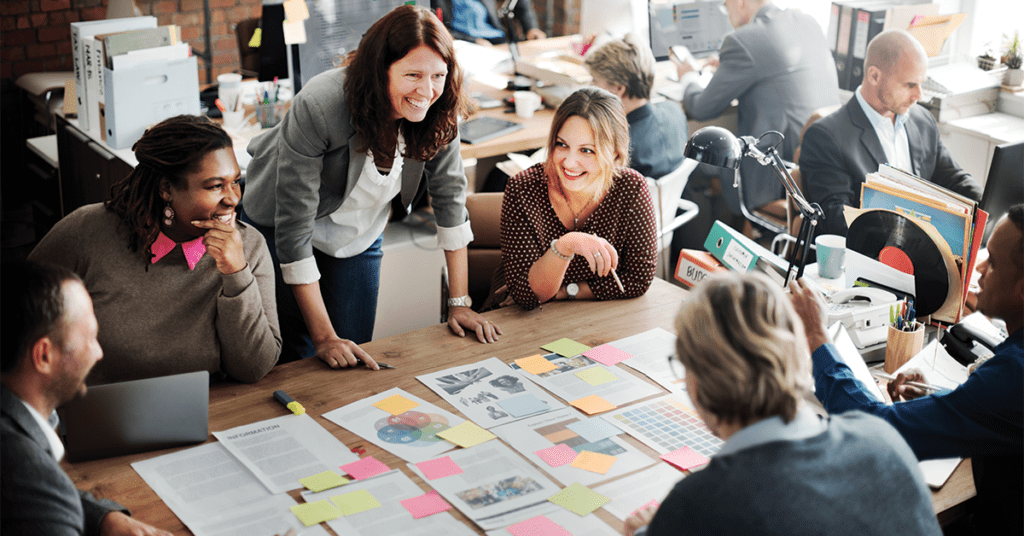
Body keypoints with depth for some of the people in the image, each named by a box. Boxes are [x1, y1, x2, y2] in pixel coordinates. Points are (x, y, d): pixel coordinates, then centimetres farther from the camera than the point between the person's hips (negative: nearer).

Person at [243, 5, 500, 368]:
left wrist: (460, 303, -12)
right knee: (296, 357, 0)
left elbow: (450, 196, -9)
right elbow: (293, 228, -34)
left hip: (359, 237, 4)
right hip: (279, 229, -4)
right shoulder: (318, 107, -37)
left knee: (356, 358, 3)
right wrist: (324, 338, -33)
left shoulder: (438, 112, -22)